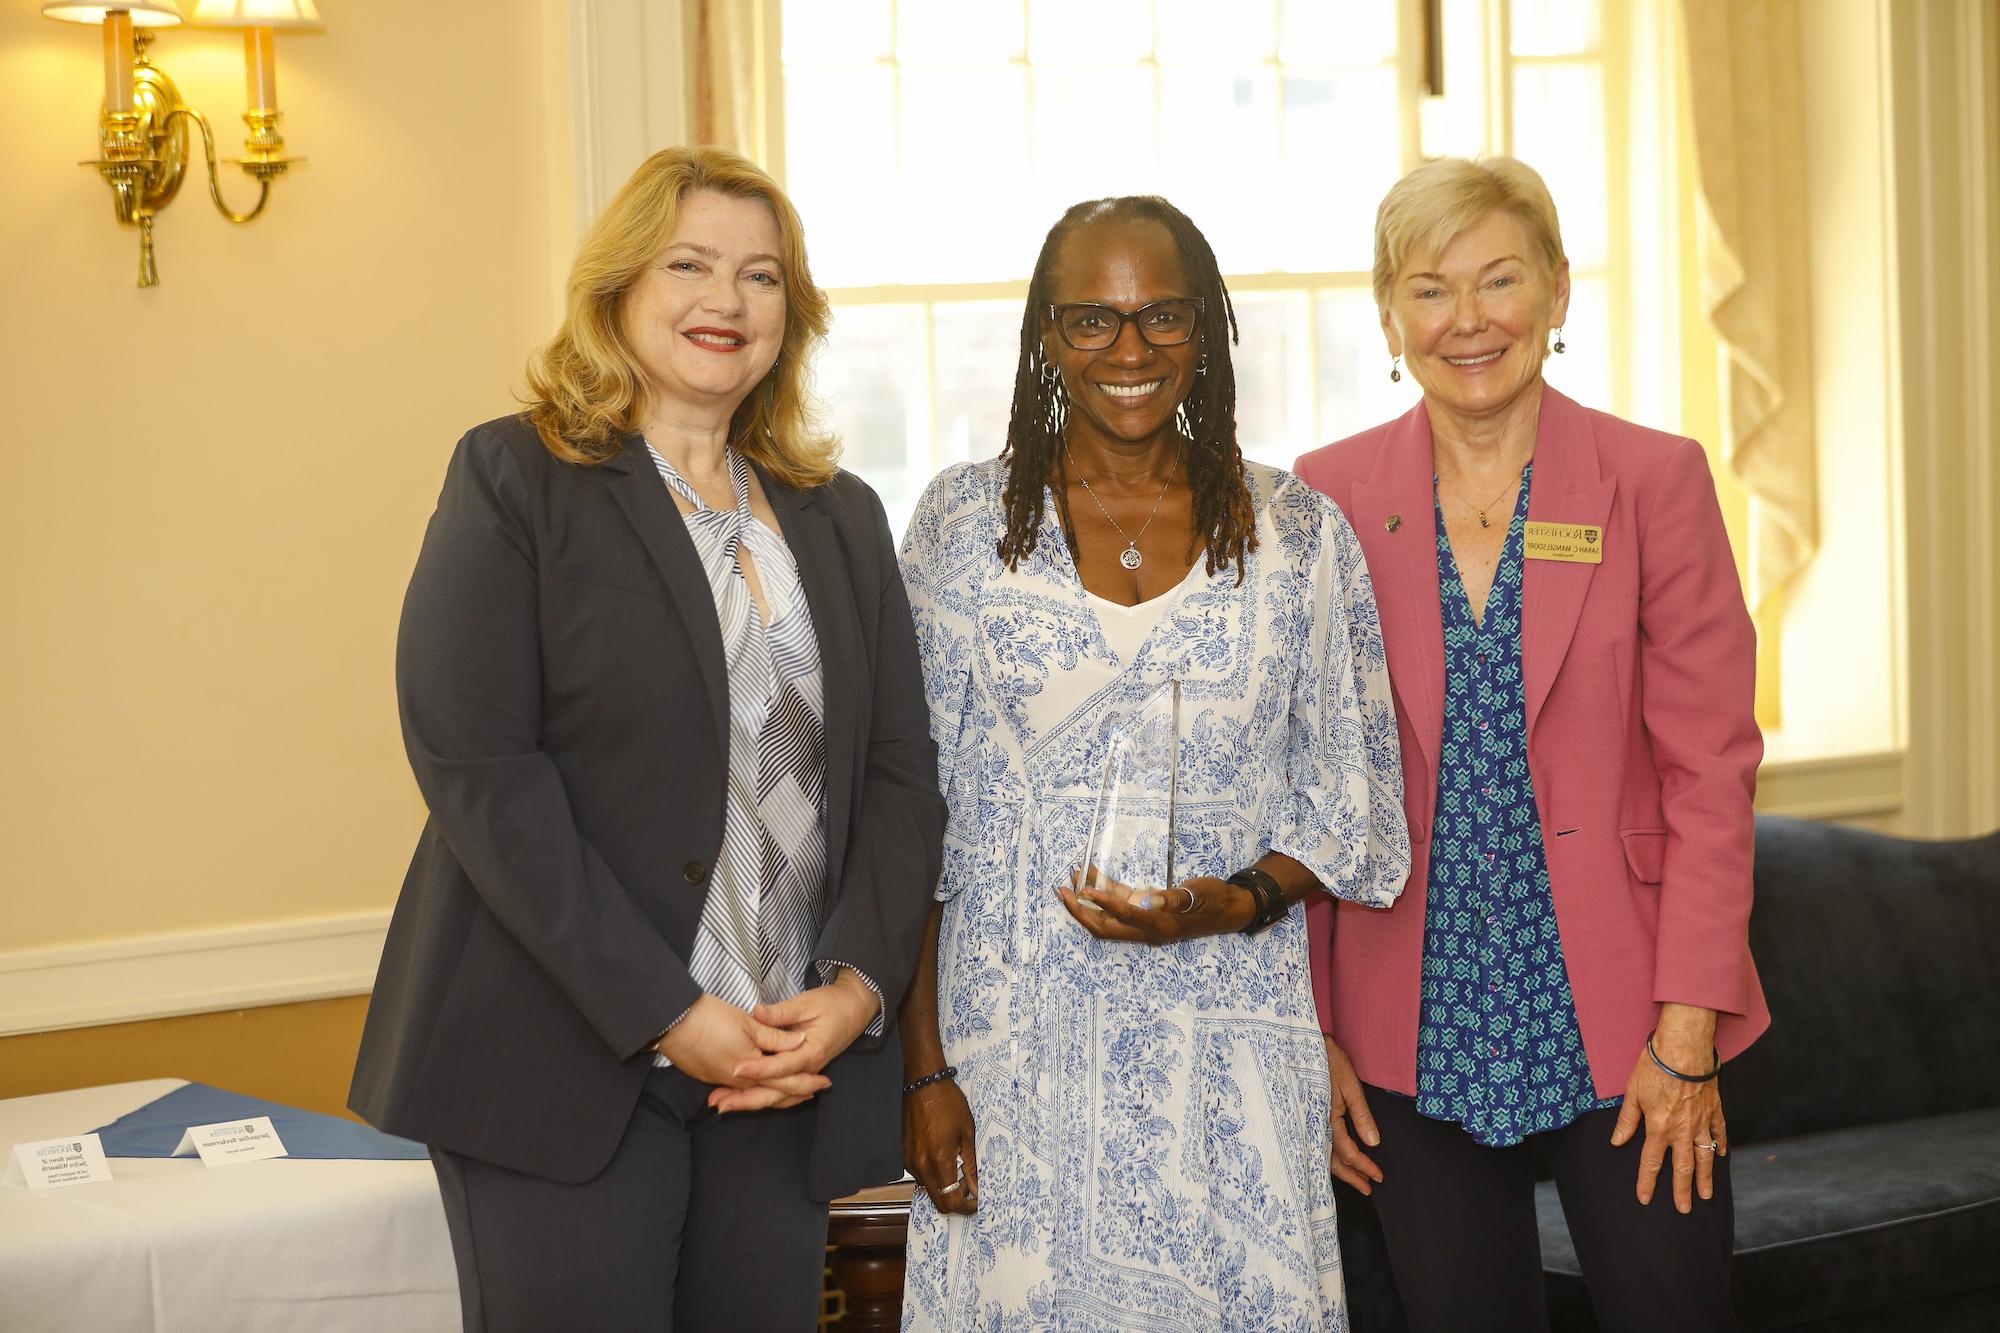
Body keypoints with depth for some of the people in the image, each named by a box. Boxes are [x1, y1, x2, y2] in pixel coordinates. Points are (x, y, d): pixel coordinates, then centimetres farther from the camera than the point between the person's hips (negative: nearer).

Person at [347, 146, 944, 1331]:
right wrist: (666, 1013, -16)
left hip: (790, 1074, 5)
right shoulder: (514, 479, -1)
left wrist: (857, 987, -6)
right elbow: (477, 766, -11)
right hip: (571, 1059, -4)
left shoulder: (841, 518, 15)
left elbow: (901, 774, 11)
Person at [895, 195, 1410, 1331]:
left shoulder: (1298, 533, 4)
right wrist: (924, 1067, -4)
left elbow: (1350, 797, 8)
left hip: (1230, 1047, 1)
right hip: (1016, 1043, 0)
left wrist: (1235, 901, -12)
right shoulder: (964, 521, 3)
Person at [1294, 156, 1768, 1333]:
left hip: (1615, 1022, -1)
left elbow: (1711, 767, -3)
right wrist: (1311, 1033, 0)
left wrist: (1686, 1033, -9)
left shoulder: (1655, 480, -1)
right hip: (1414, 1037, 1)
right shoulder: (1328, 497, 2)